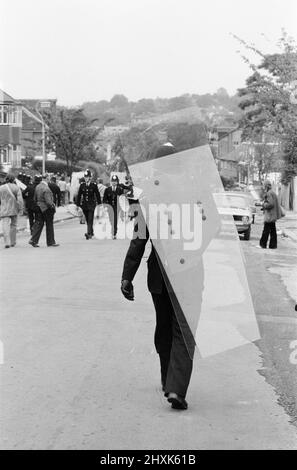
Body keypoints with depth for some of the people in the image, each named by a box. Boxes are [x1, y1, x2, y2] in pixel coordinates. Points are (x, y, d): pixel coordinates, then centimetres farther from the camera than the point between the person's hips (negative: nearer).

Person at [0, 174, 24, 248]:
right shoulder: (16, 188, -3)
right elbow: (20, 199, -10)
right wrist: (21, 209, -5)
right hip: (14, 209, 0)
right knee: (13, 225, 14)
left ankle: (7, 243, -17)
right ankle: (13, 242, 21)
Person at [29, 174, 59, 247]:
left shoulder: (37, 187, 3)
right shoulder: (46, 189, -21)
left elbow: (35, 198, 11)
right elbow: (48, 201, -23)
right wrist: (52, 206, -8)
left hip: (40, 208, 7)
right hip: (46, 209, -7)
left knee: (38, 224, 10)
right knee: (49, 225, 5)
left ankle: (33, 240, 4)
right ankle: (50, 242, 13)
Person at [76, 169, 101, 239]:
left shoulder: (94, 185, -3)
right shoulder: (82, 185, 4)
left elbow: (97, 195, 1)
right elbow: (79, 195, 7)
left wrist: (99, 204, 1)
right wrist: (78, 204, 5)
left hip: (91, 205, -3)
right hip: (84, 204, 3)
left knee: (90, 219, -12)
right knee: (87, 220, 11)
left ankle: (89, 233, -18)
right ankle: (91, 232, 26)